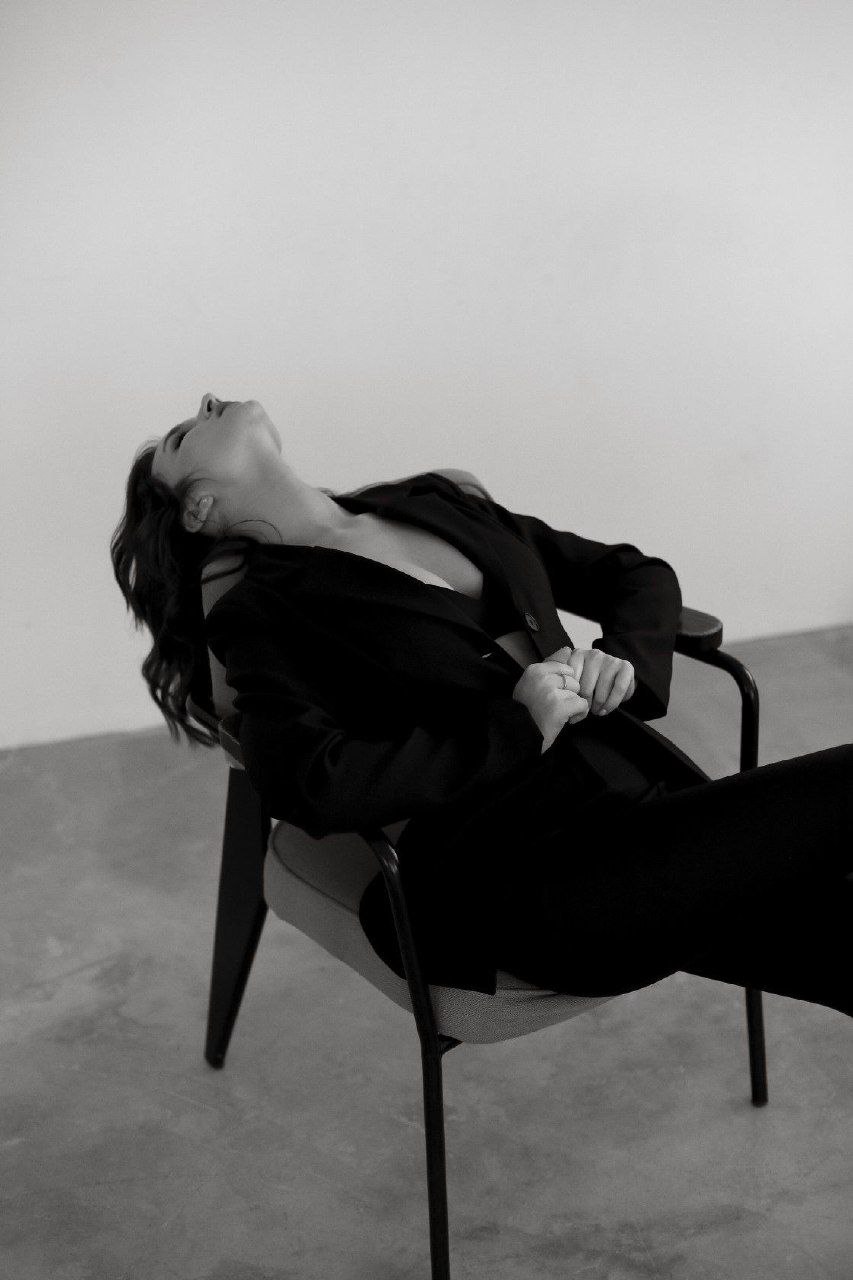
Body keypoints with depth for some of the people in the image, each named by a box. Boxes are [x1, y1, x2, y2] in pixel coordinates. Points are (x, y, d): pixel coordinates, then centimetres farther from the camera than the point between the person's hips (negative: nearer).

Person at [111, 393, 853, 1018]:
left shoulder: (435, 503, 22)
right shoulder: (258, 616, 6)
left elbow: (640, 575, 27)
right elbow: (312, 786, -13)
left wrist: (622, 658, 4)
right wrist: (519, 726, -11)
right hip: (525, 870, -6)